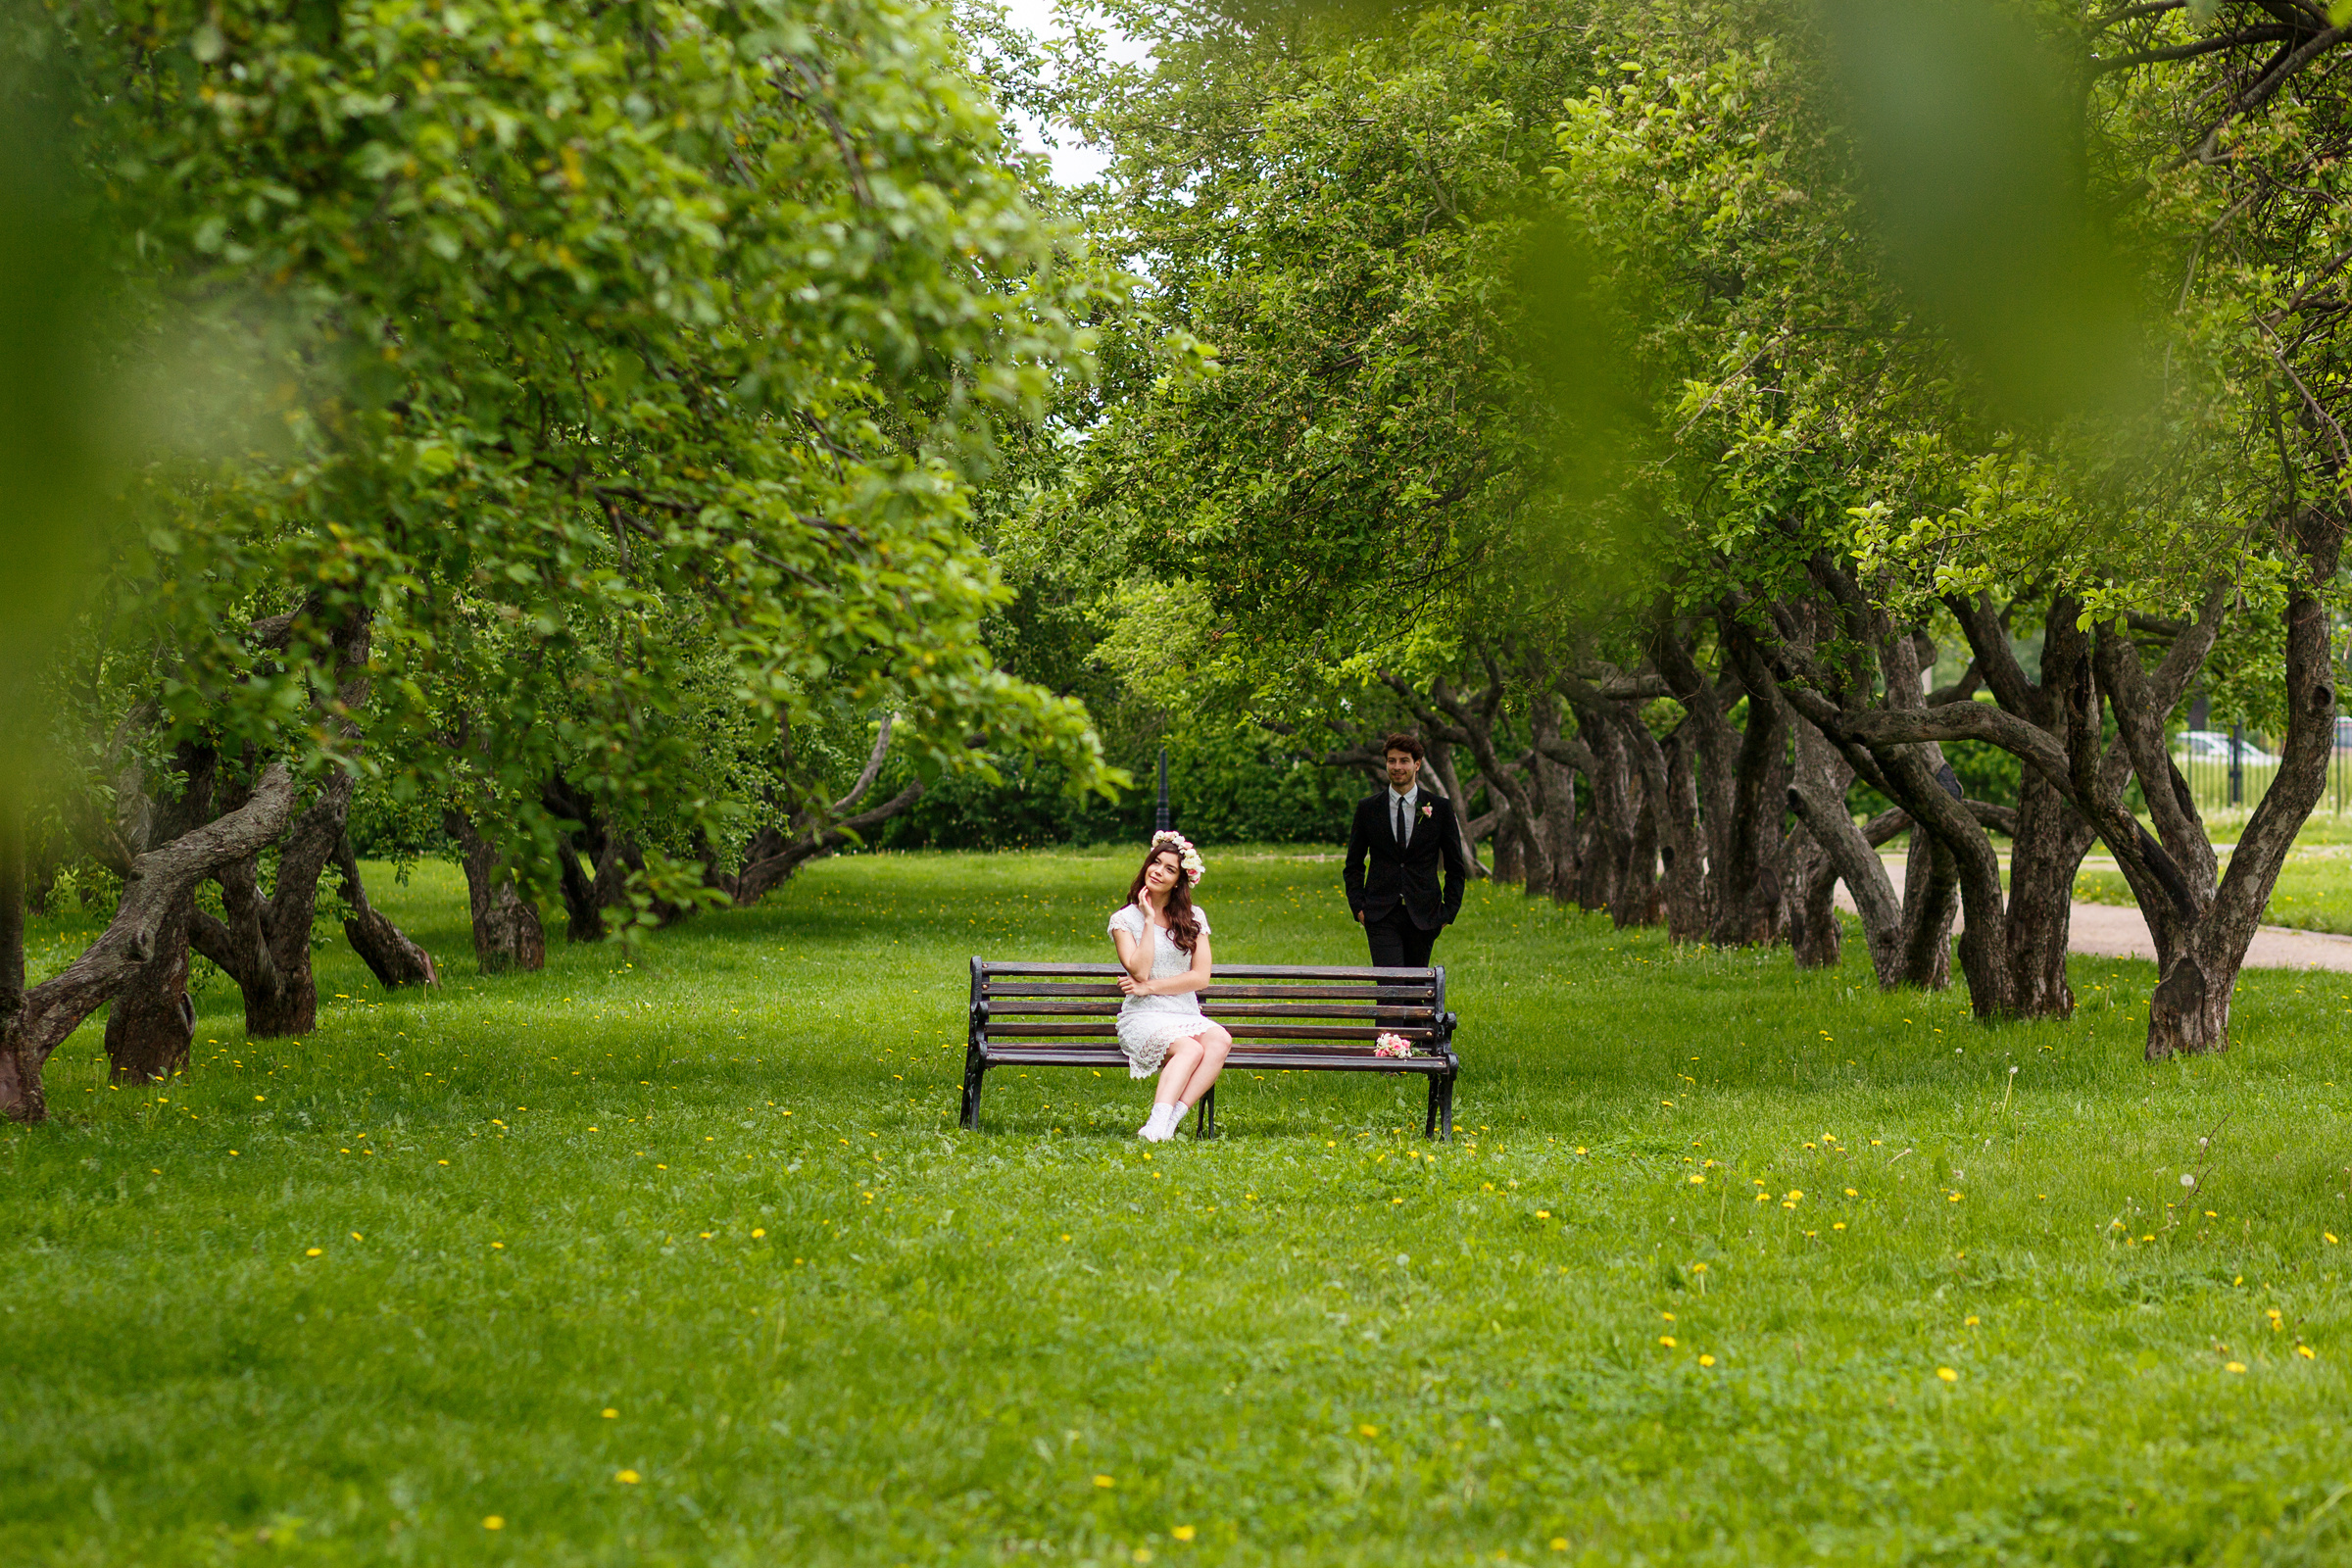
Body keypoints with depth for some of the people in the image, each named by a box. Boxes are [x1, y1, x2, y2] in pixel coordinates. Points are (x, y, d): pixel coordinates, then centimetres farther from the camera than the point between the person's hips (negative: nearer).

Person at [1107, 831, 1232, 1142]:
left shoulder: (1193, 918, 13)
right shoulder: (1125, 919, 5)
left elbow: (1200, 977, 2)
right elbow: (1140, 970, -9)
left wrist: (1149, 987, -8)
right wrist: (1149, 920, -7)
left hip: (1186, 1016, 3)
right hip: (1143, 1017, -3)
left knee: (1220, 1041, -32)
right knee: (1191, 1049, -35)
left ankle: (1173, 1117, -43)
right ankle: (1159, 1122, -53)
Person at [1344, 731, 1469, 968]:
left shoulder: (1440, 808, 4)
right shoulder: (1368, 808, 6)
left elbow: (1456, 867, 9)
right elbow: (1354, 865, 13)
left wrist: (1448, 912, 1)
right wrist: (1358, 906, 1)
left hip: (1423, 916, 1)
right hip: (1381, 915, -1)